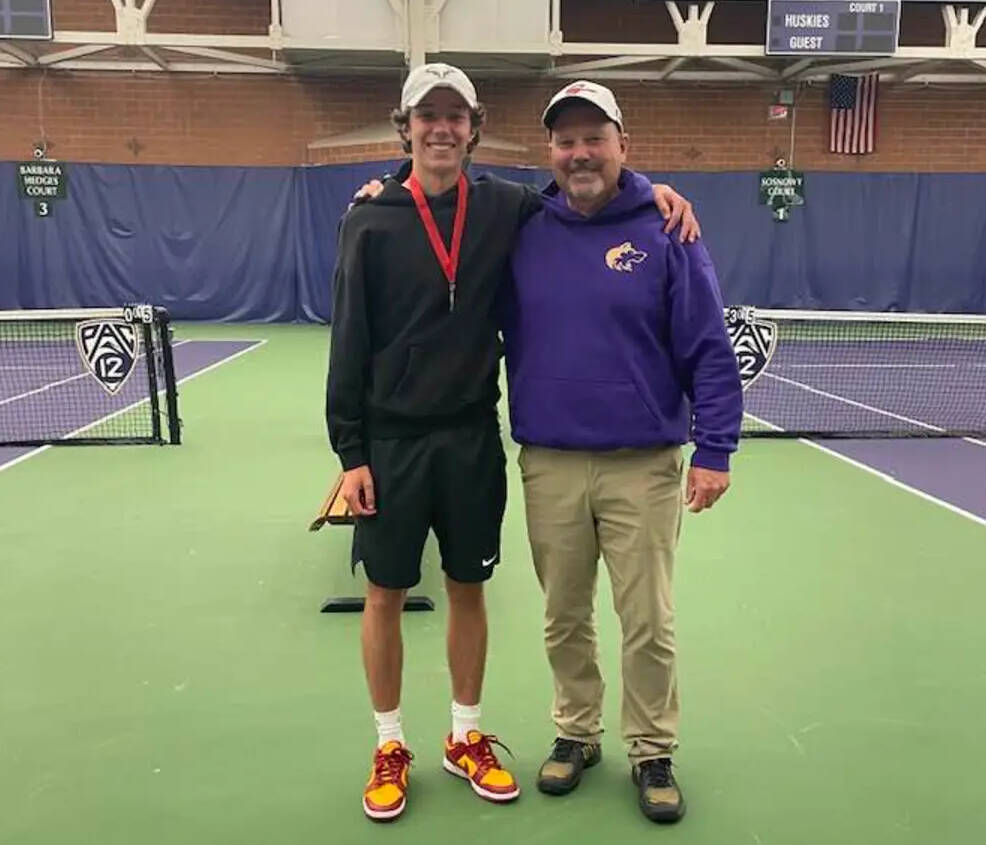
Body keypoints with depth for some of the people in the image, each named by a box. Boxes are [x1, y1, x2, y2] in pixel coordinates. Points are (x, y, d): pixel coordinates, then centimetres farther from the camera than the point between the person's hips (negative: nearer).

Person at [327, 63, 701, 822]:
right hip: (391, 440, -2)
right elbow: (350, 344, -5)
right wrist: (350, 451, -8)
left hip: (473, 438, 2)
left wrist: (648, 187, -3)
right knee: (386, 595, 7)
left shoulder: (504, 207, 1)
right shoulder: (372, 220, -5)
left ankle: (466, 738, 31)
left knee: (469, 590, 12)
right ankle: (390, 748, 26)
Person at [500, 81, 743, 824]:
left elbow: (709, 351, -4)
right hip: (548, 464, 3)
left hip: (644, 466, -2)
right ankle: (577, 733, 33)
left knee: (648, 623, 6)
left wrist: (714, 448, -10)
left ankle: (653, 753, 25)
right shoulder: (522, 233, 4)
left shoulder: (665, 233, -3)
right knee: (564, 619, 14)